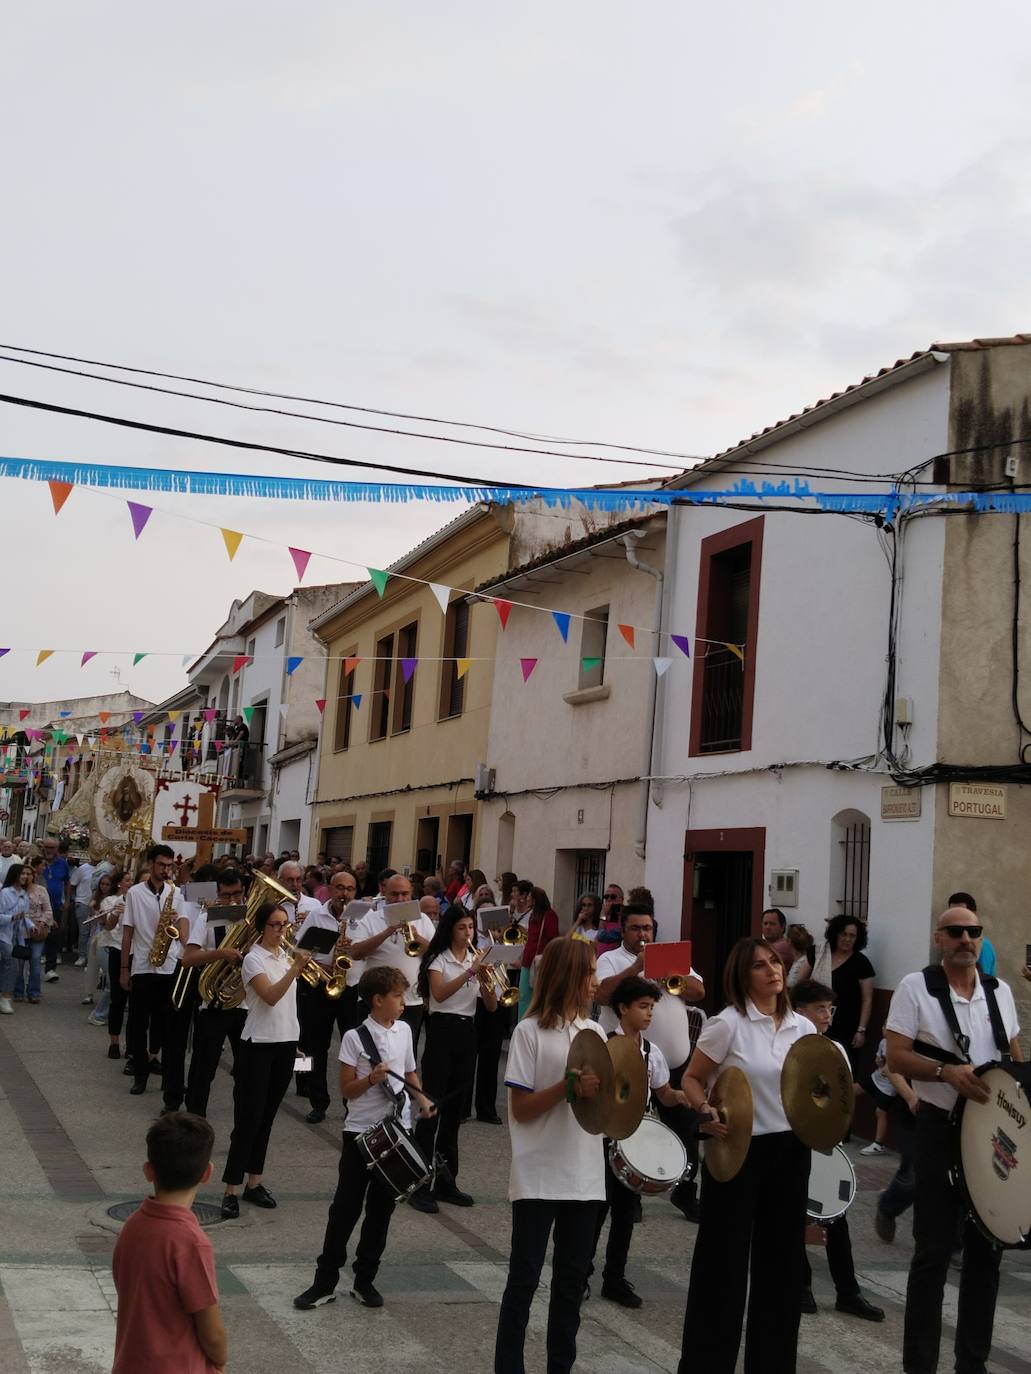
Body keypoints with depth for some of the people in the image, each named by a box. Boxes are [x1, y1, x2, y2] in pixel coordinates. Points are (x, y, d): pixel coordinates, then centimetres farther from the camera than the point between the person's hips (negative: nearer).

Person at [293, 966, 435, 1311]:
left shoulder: (404, 1030, 4)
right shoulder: (355, 1037, -10)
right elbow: (346, 1090, -9)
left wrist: (421, 1097, -2)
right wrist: (372, 1079, -26)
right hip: (361, 1131, -4)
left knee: (381, 1208, 11)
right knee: (346, 1207, 2)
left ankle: (365, 1280, 22)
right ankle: (325, 1280, 12)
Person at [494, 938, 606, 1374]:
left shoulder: (594, 1031, 7)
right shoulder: (530, 1031, -9)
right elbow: (520, 1109, -11)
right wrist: (567, 1087, -22)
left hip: (585, 1175, 5)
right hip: (539, 1176, -5)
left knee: (572, 1278, 12)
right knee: (524, 1277, 2)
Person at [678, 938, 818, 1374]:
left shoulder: (804, 1028, 5)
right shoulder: (728, 1023, -10)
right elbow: (691, 1079, -5)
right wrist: (707, 1111, -23)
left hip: (790, 1150, 5)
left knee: (782, 1257, 12)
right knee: (724, 1258, 2)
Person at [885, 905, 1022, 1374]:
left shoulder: (999, 991, 7)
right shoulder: (915, 987, -8)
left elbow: (1014, 1057, 16)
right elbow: (896, 1057, -12)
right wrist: (947, 1072, -26)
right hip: (941, 1129, -5)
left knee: (986, 1245, 12)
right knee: (933, 1249, 0)